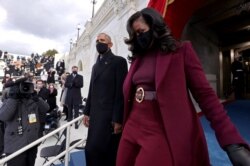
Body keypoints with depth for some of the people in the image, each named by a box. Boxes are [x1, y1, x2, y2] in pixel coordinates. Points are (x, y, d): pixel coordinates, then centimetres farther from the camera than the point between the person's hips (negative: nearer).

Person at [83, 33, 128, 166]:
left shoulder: (119, 61, -4)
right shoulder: (96, 66, 19)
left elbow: (121, 91, -13)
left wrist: (118, 119, -17)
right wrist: (87, 112, 13)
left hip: (110, 115, -7)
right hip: (95, 115, 7)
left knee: (94, 149, -10)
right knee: (98, 151, 12)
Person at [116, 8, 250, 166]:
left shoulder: (181, 51, -3)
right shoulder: (138, 58, 13)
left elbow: (205, 94, -8)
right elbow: (130, 93, 12)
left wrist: (232, 141, -15)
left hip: (163, 133, -5)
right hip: (132, 128, 6)